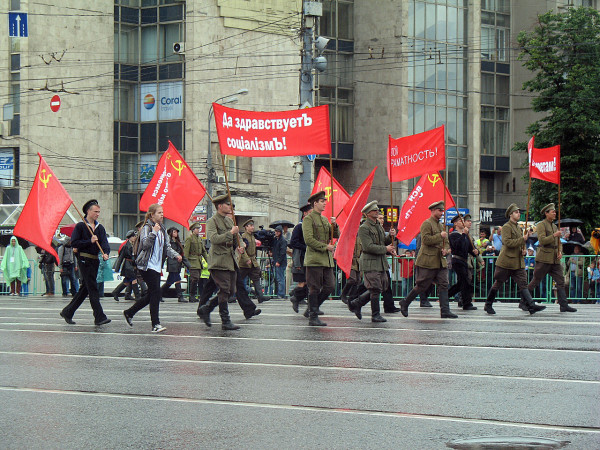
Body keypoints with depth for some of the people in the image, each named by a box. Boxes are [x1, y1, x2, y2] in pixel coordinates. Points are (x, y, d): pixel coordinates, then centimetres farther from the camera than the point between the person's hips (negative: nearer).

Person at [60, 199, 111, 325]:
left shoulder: (100, 228, 13)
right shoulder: (80, 226, -4)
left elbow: (104, 242, 1)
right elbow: (74, 243, -9)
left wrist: (105, 253, -19)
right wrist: (90, 241, -16)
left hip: (94, 261, 7)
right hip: (84, 260, -7)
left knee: (85, 289, 11)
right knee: (92, 288, -11)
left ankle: (67, 312, 22)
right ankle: (99, 316, -13)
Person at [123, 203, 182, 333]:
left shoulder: (162, 229, 16)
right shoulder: (146, 228, -7)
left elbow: (167, 247, 15)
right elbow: (145, 244, -20)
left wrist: (176, 255, -2)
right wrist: (154, 232, -24)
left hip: (157, 266, 9)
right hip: (147, 266, -8)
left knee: (151, 295, 11)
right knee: (155, 292, -13)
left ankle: (129, 313, 27)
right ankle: (155, 324, -10)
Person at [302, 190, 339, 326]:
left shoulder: (324, 219, 19)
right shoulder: (308, 219, -6)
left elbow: (336, 235, 19)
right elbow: (308, 239, -15)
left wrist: (334, 225, 0)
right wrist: (325, 246, -14)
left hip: (327, 259, 8)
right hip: (314, 259, -8)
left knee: (330, 286, 4)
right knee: (315, 288, -4)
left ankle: (313, 308, 18)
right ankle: (313, 317, 1)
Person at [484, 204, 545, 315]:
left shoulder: (518, 228, 19)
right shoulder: (506, 227, -8)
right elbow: (508, 242, -20)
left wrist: (523, 250, 11)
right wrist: (523, 238, -21)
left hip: (518, 262, 7)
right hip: (506, 261, -7)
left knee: (523, 283, -4)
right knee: (498, 284, 3)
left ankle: (531, 306, -13)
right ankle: (488, 305, 15)